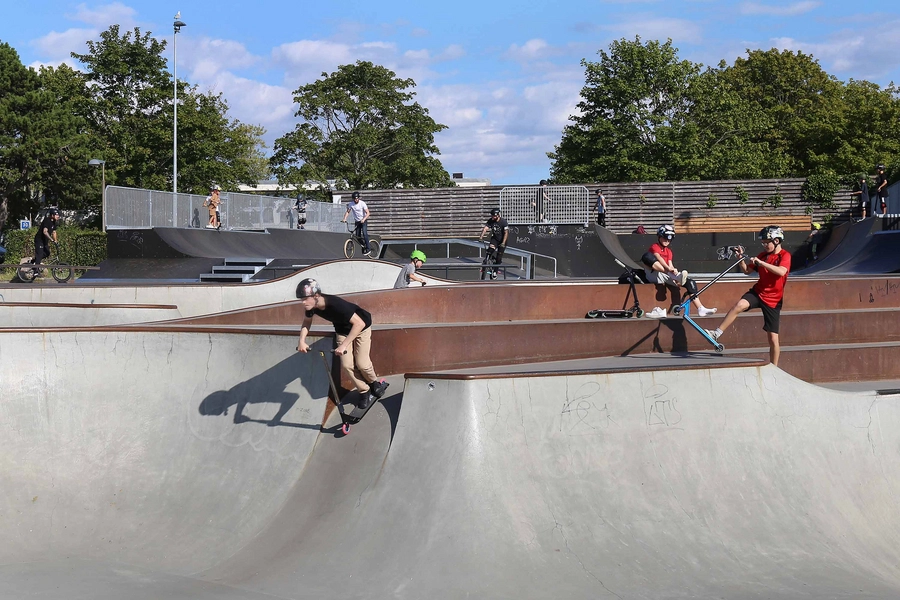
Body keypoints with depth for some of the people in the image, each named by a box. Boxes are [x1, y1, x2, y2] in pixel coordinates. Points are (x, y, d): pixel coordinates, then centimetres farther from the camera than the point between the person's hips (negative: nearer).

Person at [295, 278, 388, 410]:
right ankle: (365, 391, 14)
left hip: (361, 327, -6)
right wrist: (302, 340, -16)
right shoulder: (312, 306, -22)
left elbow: (359, 323, -43)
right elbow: (307, 321, 1)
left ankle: (375, 383, 20)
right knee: (347, 365, -6)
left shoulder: (336, 304, -42)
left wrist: (344, 345, -45)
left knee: (361, 363, -11)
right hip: (342, 330, 6)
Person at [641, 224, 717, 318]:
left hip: (665, 277, 6)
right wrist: (669, 269, -36)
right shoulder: (655, 247, 2)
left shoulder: (668, 251, 22)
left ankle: (700, 309, -12)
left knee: (690, 283, -10)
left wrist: (674, 274, -16)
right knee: (647, 256, -37)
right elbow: (659, 258, -18)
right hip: (654, 275, -6)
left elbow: (670, 264, 7)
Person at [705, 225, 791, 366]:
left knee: (773, 338, 1)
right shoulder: (763, 254, 6)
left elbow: (781, 271, -30)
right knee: (740, 305, -30)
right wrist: (741, 259, -7)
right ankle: (717, 333, -29)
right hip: (758, 292, 3)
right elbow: (747, 271, 11)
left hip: (773, 300, -3)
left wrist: (761, 263, -33)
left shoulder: (785, 255, -10)